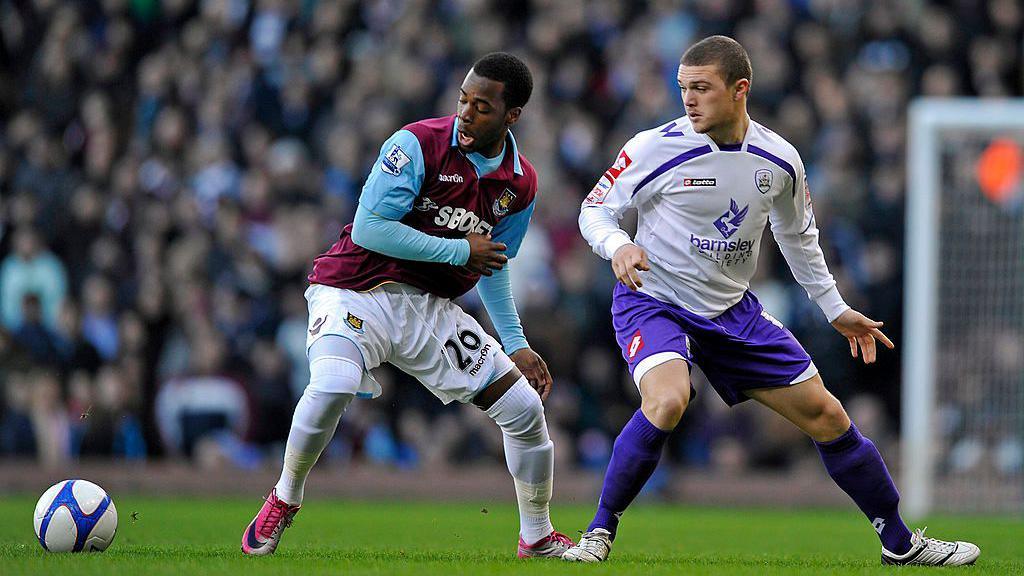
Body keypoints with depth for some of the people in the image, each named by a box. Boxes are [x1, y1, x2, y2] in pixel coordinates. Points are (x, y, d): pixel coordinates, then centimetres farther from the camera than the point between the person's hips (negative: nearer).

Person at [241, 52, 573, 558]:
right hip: (356, 291, -5)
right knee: (333, 385, -34)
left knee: (524, 407, -1)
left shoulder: (520, 185, 4)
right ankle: (284, 500, -7)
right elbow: (368, 229, -20)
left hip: (429, 308, 6)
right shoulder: (418, 144, -15)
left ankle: (537, 537, 21)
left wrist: (515, 344, 18)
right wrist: (460, 251, -16)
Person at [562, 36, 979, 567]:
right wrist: (617, 245, -27)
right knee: (667, 401, -35)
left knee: (826, 417, 4)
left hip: (731, 309, 4)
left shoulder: (779, 160, -4)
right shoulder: (654, 149, -16)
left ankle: (899, 542, 22)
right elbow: (595, 209, -5)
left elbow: (797, 235, 15)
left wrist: (835, 309, 19)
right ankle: (599, 532, -19)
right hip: (654, 302, -4)